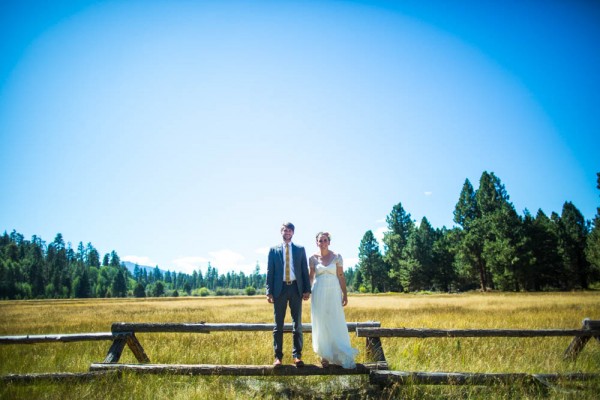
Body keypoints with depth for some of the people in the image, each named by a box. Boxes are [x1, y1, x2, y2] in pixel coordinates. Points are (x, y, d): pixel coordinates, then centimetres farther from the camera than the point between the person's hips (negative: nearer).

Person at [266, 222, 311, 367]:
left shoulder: (300, 249, 9)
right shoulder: (274, 250, 8)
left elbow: (305, 270, 7)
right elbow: (270, 272, 4)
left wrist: (307, 289, -2)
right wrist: (269, 291, -3)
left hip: (296, 288, 1)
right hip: (280, 288, 0)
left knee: (297, 324, 3)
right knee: (278, 324, 4)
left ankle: (297, 355, 9)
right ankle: (278, 356, 10)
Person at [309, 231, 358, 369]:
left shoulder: (337, 257, 0)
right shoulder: (313, 258, 2)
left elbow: (341, 277, 0)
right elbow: (310, 277, 9)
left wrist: (345, 295, -3)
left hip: (334, 293, -1)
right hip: (319, 293, 1)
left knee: (336, 324, 1)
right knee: (321, 324, 4)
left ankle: (342, 355, 12)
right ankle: (325, 355, 14)